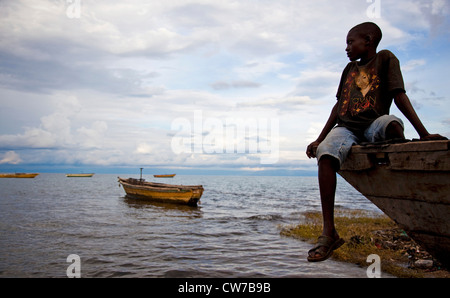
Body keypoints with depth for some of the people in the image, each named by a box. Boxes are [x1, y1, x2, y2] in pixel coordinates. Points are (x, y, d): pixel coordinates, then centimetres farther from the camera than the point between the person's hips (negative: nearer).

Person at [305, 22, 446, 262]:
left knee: (391, 122, -39)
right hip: (345, 128, 4)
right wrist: (319, 140, 15)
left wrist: (423, 133, -12)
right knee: (325, 153, -30)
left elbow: (399, 96, -2)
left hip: (373, 127, -3)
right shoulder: (350, 69, 24)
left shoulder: (385, 58, 9)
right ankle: (329, 233, -31)